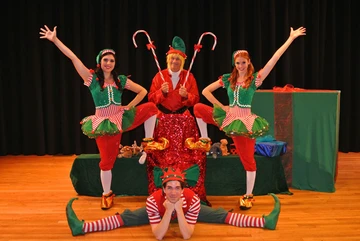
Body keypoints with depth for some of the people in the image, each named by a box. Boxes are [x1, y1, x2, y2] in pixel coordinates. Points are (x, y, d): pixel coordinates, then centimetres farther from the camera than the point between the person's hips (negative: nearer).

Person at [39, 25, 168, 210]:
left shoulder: (121, 80, 2)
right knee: (107, 160, 0)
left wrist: (129, 107, -2)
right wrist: (55, 40, -21)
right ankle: (107, 194, 22)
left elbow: (142, 91, 9)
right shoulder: (92, 78, -6)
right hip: (103, 124, -3)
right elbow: (73, 58, -14)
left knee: (150, 108, -13)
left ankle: (148, 141, 2)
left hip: (120, 119, 3)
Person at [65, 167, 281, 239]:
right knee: (125, 218, -10)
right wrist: (168, 211, -52)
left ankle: (267, 221, 0)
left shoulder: (192, 199, -40)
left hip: (185, 211, 0)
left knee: (221, 216, -6)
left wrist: (179, 210, -52)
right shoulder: (154, 200, -40)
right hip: (161, 212, 0)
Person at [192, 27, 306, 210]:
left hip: (245, 120, -3)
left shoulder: (255, 78, -5)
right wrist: (221, 107, -2)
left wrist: (291, 38, -13)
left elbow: (274, 59, -10)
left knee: (247, 159, -2)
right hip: (228, 116, 3)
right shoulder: (228, 78, 4)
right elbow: (206, 91, 5)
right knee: (198, 108, -8)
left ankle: (248, 196, 14)